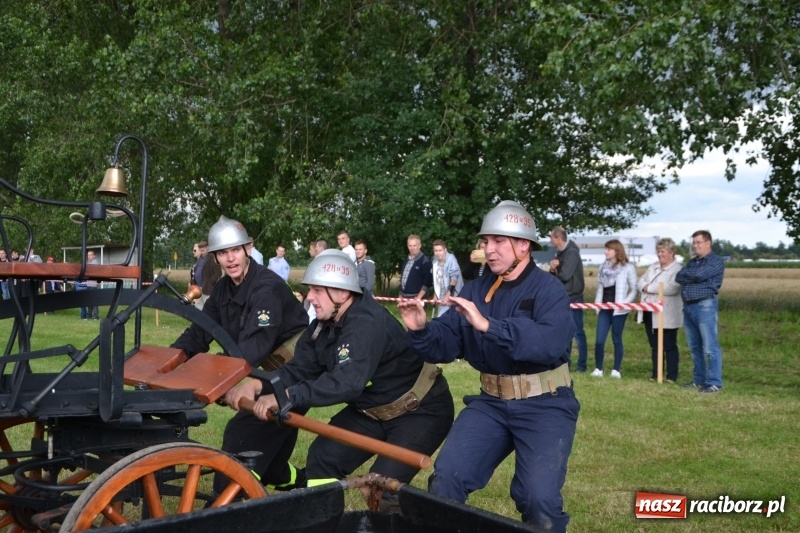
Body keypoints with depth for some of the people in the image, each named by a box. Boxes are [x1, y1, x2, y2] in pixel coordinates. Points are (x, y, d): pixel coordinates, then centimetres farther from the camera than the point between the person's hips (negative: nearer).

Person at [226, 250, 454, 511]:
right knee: (322, 458, 1)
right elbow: (300, 369, -6)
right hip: (372, 409, 9)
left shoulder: (368, 323, -30)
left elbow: (348, 381, -42)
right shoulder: (323, 325, -1)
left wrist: (285, 396, -48)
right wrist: (256, 384, -24)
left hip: (420, 409, -9)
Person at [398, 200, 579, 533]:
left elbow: (550, 342, -30)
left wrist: (488, 326, -38)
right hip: (492, 402, 5)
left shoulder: (548, 290, -10)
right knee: (446, 476, -8)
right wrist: (420, 330, -19)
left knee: (539, 498, -17)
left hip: (543, 406, -5)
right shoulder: (476, 290, 7)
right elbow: (445, 345, 3)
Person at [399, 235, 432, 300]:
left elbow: (428, 281, -15)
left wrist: (418, 298, -19)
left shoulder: (424, 261, -8)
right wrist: (400, 296, 16)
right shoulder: (406, 260, 16)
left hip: (416, 298, -7)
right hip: (404, 297, 7)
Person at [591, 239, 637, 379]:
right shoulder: (603, 267, 12)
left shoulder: (628, 268, -3)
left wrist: (625, 303, -14)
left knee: (617, 339, 3)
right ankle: (598, 368, 6)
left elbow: (634, 289, -2)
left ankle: (616, 370, 11)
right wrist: (597, 303, 4)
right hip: (604, 308, 4)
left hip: (618, 309, -4)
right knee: (599, 340, -3)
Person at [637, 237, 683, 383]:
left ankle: (672, 376, 7)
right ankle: (656, 374, 21)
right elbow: (640, 282, 13)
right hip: (650, 313, 7)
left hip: (666, 315, -7)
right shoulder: (653, 266, 17)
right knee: (655, 346, 13)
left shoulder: (677, 269, -9)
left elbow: (672, 288, -25)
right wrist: (644, 287, -11)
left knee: (669, 346, 1)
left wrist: (650, 288, -19)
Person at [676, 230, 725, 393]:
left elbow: (700, 275, -15)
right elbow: (679, 277, 8)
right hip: (688, 307, 8)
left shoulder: (716, 261, -2)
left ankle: (714, 383, -8)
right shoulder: (692, 262, 21)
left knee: (710, 347, -9)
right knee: (694, 347, 12)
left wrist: (687, 274, 4)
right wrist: (693, 277, -5)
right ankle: (699, 380, 20)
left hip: (705, 305, -8)